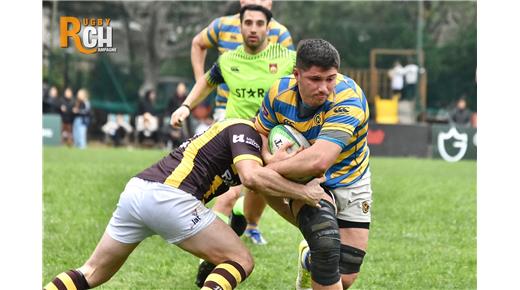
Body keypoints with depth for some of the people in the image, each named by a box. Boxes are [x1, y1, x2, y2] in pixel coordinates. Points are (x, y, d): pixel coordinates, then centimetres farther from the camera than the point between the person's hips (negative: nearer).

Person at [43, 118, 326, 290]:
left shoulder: (230, 129, 30)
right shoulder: (244, 130, 3)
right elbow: (252, 176, -16)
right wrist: (303, 192, -8)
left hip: (135, 188, 9)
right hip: (167, 195, -9)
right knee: (241, 261, 2)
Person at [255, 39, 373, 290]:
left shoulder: (349, 99, -33)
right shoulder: (280, 92, -18)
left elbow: (318, 160, -43)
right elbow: (260, 133, 3)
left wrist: (272, 169, -32)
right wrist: (269, 157, -19)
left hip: (350, 183, -1)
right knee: (326, 244, -32)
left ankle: (309, 260, 36)